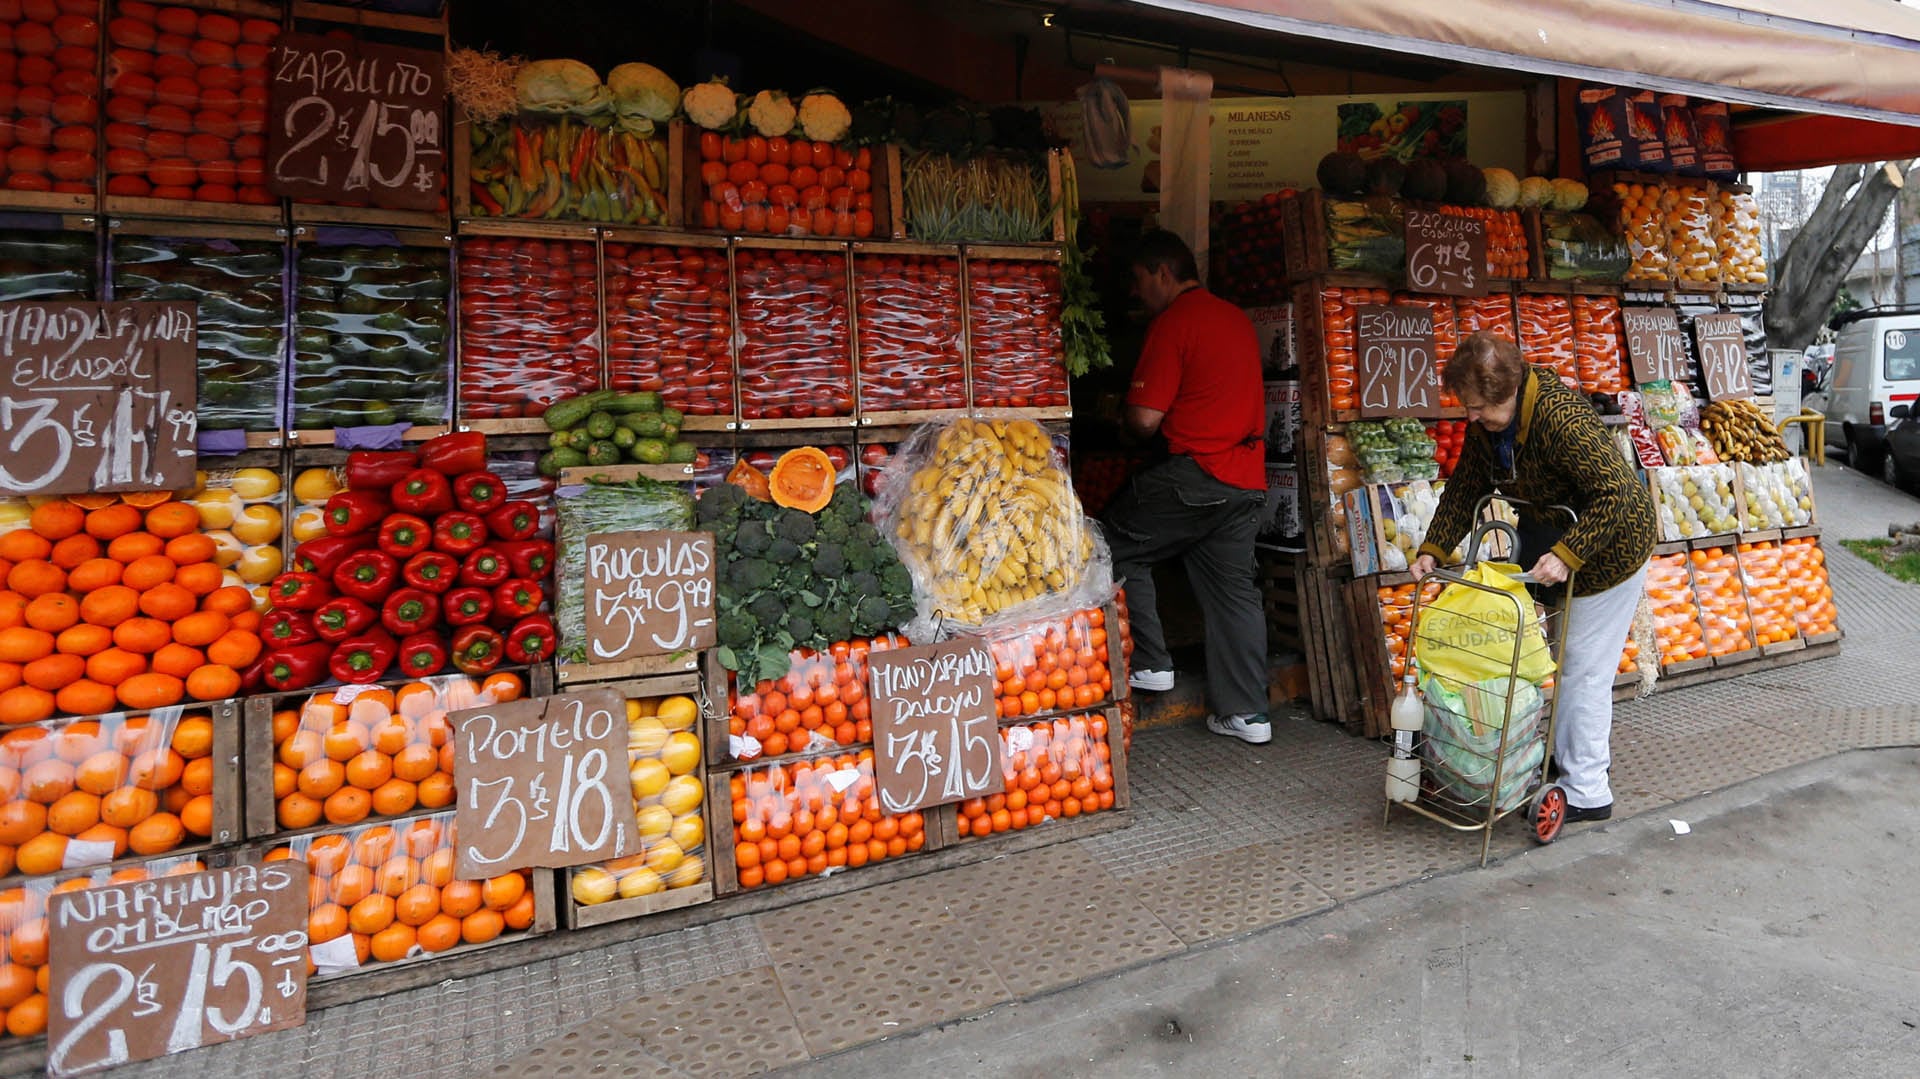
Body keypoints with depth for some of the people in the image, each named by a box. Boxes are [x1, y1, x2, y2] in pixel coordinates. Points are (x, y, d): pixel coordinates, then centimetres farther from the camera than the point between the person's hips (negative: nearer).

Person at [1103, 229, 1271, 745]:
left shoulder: (1173, 322, -10)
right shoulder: (1237, 318, 17)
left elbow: (1145, 418, -14)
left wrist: (1124, 424, 8)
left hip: (1195, 472, -8)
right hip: (1247, 477, 8)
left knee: (1119, 546, 7)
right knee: (1234, 588, 11)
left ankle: (1148, 663, 9)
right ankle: (1246, 711, 14)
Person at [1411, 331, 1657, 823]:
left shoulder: (1563, 419, -33)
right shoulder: (1485, 423, -7)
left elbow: (1617, 495, -33)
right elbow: (1464, 489, 0)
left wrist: (1567, 555, -38)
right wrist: (1432, 550, -10)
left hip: (1609, 545, -9)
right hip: (1550, 539, 9)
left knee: (1583, 669, -4)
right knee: (1572, 660, 19)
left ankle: (1586, 794, 7)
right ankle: (1589, 752, 37)